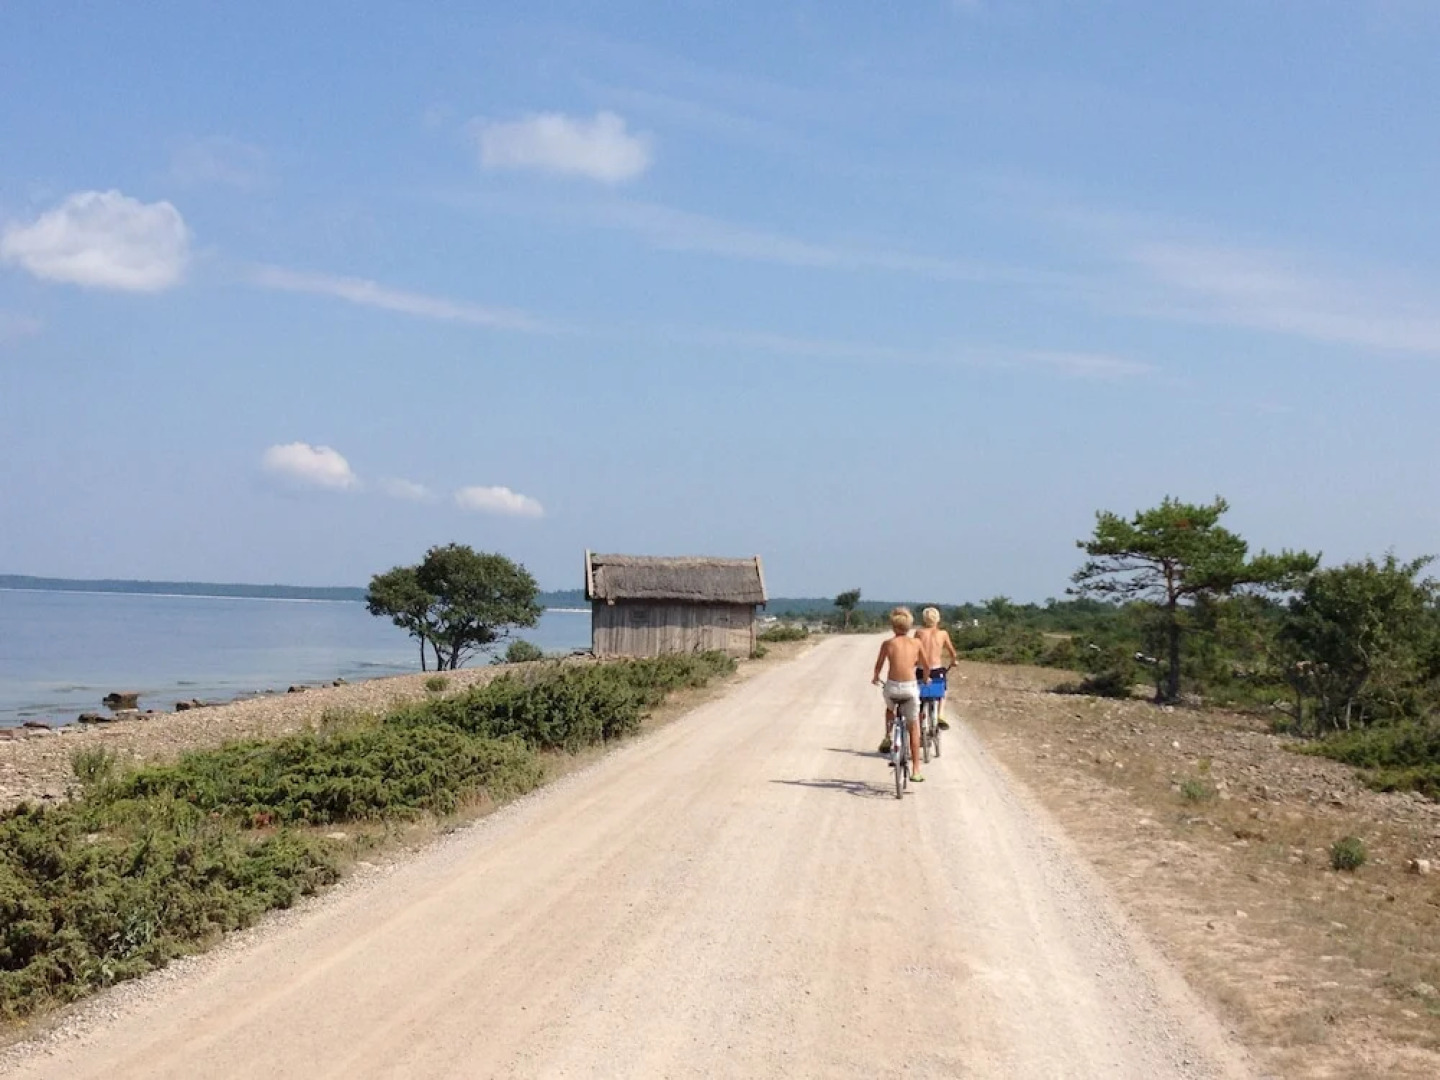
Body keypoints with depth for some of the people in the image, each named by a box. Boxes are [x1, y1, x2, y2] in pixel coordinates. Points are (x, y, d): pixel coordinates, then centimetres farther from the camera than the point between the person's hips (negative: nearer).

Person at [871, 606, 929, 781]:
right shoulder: (916, 643, 3)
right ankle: (915, 770, 10)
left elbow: (878, 665, 12)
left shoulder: (888, 643, 0)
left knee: (890, 708, 37)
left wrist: (875, 677, 34)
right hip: (911, 688, 0)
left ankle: (887, 738, 18)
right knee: (914, 729, 11)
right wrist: (927, 678, 37)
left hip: (892, 687, 0)